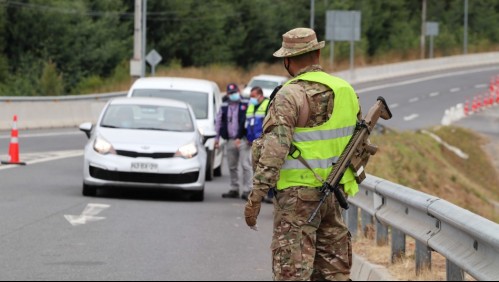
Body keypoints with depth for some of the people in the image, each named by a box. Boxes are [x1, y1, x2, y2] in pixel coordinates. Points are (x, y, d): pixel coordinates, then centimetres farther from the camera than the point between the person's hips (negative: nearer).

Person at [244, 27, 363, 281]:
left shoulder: (290, 96, -13)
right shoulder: (345, 90, 8)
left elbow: (275, 148, -20)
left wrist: (255, 196, -19)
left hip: (297, 194, -7)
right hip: (332, 193, 7)